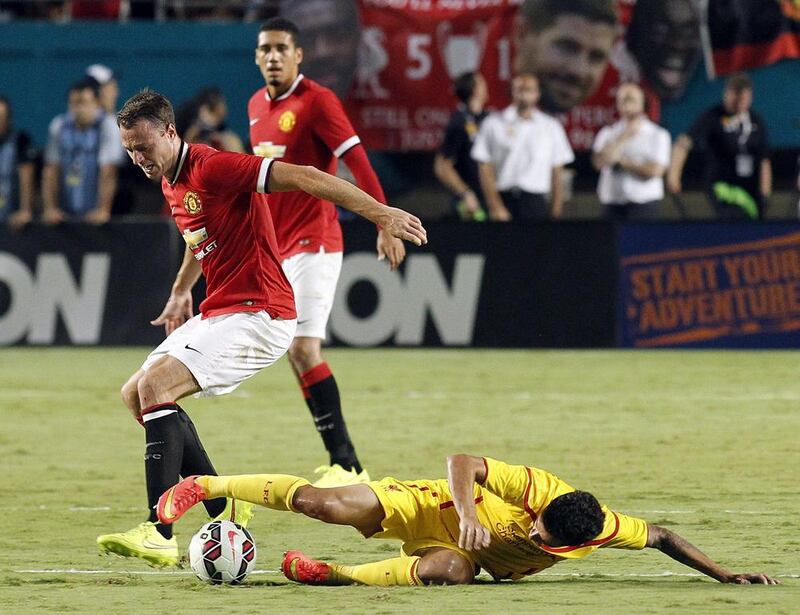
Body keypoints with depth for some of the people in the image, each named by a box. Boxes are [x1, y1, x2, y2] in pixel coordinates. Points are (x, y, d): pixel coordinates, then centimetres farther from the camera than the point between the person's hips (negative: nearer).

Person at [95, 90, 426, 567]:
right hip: (218, 313, 10)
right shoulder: (171, 182, 11)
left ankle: (160, 533, -30)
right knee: (135, 394, 12)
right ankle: (224, 509, 14)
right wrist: (181, 291, 33)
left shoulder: (212, 168, -18)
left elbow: (302, 178, -25)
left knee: (155, 384, -24)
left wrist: (380, 213, -32)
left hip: (259, 314, -10)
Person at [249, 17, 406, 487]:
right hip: (277, 248, 8)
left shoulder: (317, 101, -11)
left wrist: (386, 223, -23)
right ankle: (343, 461, 10)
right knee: (297, 354, 5)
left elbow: (358, 162, -16)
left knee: (305, 349, -17)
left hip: (313, 244, -8)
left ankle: (346, 464, -14)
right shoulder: (257, 106, 13)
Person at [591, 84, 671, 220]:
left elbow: (656, 170, -7)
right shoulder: (607, 133, 13)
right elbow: (600, 162, -5)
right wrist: (626, 136, -7)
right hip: (612, 202, 3)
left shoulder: (657, 134, 4)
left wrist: (622, 162, -2)